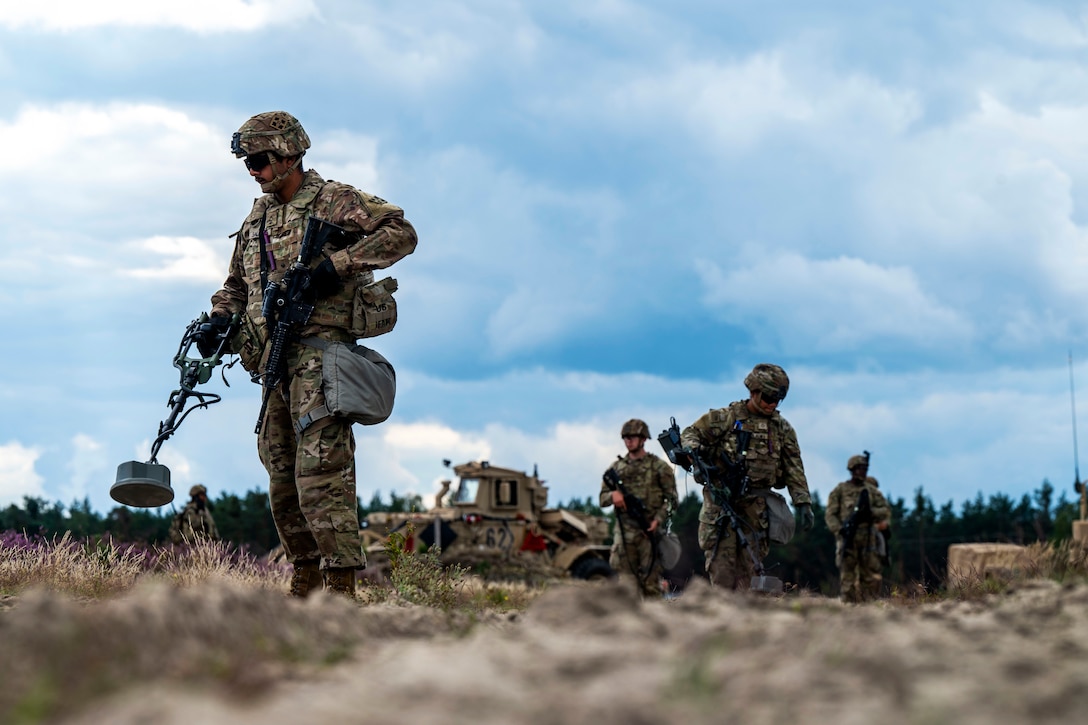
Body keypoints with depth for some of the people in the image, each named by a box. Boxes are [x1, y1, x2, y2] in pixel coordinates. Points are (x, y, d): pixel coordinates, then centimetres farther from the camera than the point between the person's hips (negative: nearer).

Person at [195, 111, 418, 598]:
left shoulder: (334, 202, -2)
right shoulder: (257, 219, 21)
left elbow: (401, 234, -11)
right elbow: (237, 284, 29)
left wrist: (338, 264, -18)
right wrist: (220, 320, 8)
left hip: (319, 354, -8)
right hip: (275, 359, 8)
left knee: (320, 473, -16)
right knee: (283, 480, 9)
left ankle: (342, 587, -16)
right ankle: (305, 581, 17)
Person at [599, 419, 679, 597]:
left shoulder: (659, 467, 4)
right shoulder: (616, 468, 15)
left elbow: (671, 499, 1)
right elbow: (602, 499, 15)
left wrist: (658, 519, -14)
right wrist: (613, 495, -8)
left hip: (650, 531, -3)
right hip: (624, 533, 3)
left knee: (651, 582, -4)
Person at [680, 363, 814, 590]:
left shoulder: (782, 428, 11)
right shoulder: (726, 417, 0)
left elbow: (794, 469, 11)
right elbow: (690, 433, 4)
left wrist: (803, 503, 2)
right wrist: (695, 449, -20)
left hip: (757, 507, 3)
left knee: (748, 565, 1)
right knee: (721, 563, -9)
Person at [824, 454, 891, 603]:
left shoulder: (872, 490, 15)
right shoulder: (840, 490, 8)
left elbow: (887, 511, 10)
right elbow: (830, 514, 2)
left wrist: (871, 512, -11)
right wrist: (839, 530, -17)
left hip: (868, 540, 3)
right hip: (848, 539, -2)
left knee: (871, 577, -2)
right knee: (848, 577, -6)